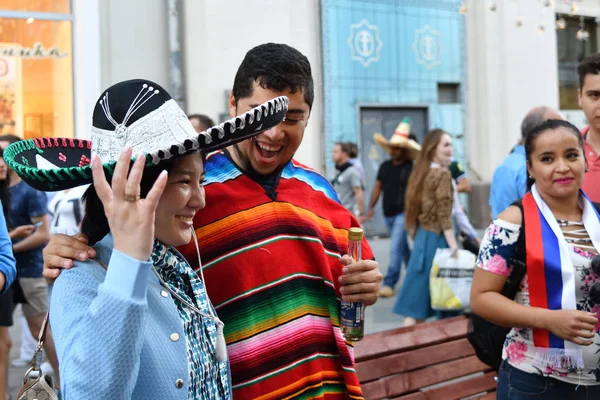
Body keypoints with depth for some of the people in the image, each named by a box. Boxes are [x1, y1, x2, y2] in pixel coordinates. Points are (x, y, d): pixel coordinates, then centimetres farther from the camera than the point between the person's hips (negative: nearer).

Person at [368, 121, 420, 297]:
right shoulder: (384, 166, 10)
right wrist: (371, 207, 10)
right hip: (388, 213, 7)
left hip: (403, 213, -7)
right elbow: (377, 187, 14)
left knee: (395, 248, -12)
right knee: (402, 248, 18)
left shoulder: (411, 168, -9)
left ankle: (389, 283, -11)